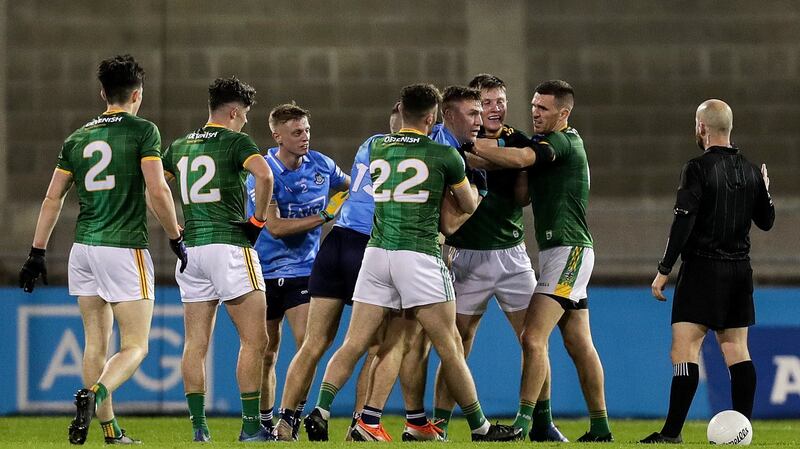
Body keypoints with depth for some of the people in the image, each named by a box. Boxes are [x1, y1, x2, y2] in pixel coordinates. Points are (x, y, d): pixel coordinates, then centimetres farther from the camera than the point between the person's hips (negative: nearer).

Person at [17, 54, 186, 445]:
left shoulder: (78, 138, 11)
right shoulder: (143, 131, -4)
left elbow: (53, 199, 11)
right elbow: (157, 191, -13)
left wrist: (37, 253, 15)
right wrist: (176, 238, -1)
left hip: (84, 248, 5)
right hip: (125, 248, -5)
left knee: (96, 343, 12)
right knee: (134, 346, -2)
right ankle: (93, 394, -28)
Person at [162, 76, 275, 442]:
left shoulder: (180, 146, 14)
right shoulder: (236, 141, -5)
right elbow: (264, 174, -22)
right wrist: (258, 219, -10)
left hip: (191, 248, 6)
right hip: (229, 245, -6)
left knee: (195, 344, 6)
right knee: (254, 340, -2)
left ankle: (198, 426, 1)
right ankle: (251, 426, -7)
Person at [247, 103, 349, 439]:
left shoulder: (320, 165, -1)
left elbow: (351, 187, 22)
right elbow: (276, 227, -21)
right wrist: (325, 216, -21)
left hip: (303, 269, 2)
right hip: (265, 270, -2)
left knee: (307, 342, -15)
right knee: (266, 351, 6)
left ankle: (294, 415, -7)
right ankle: (264, 421, 19)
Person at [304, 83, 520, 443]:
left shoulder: (377, 150, 11)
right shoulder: (445, 155, 0)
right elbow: (470, 207, 13)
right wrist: (468, 183, 35)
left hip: (377, 252, 4)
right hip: (419, 254, -4)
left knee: (354, 344, 2)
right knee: (450, 347, 2)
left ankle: (320, 410, -14)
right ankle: (480, 427, 9)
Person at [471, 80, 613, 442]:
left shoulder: (563, 141, -12)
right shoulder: (546, 144, 18)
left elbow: (520, 159, -28)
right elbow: (523, 193, 13)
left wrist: (473, 147, -24)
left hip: (568, 251, -10)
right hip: (566, 252, 10)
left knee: (533, 337, -16)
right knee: (578, 344, 11)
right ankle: (600, 428, 14)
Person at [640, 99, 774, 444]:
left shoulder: (698, 169, -11)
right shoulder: (750, 172, 8)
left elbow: (683, 224, -16)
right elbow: (766, 221, 18)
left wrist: (664, 271, -12)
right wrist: (764, 190, 37)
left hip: (702, 270, -6)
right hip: (740, 271, 7)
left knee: (684, 349, -9)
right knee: (737, 349, 10)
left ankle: (672, 431, -14)